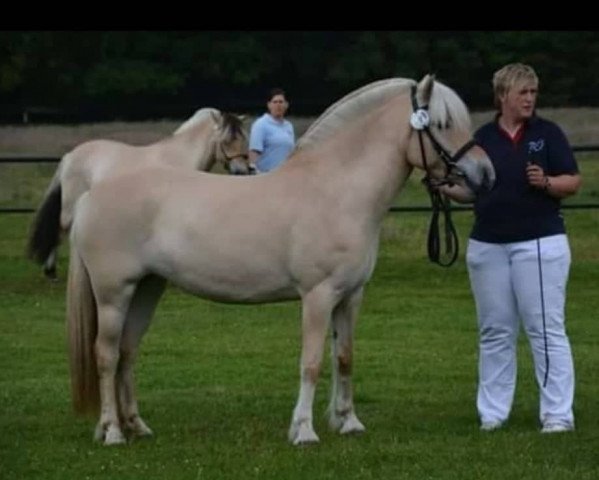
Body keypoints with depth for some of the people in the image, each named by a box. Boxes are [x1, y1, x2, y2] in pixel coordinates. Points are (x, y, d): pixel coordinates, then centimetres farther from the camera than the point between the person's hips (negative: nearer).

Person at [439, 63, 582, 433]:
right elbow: (471, 190, 11)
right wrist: (446, 188, -8)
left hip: (539, 242, -4)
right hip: (488, 246, 4)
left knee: (547, 329, -4)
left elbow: (573, 182, -3)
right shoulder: (483, 138, 8)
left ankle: (558, 414, -1)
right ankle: (493, 413, 16)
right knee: (495, 332, 9)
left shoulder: (548, 133, -1)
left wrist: (546, 182, -21)